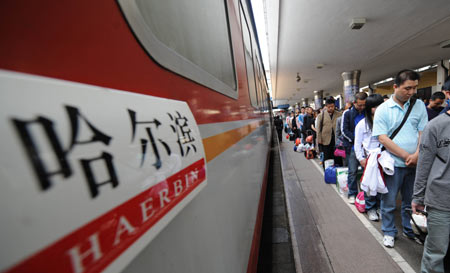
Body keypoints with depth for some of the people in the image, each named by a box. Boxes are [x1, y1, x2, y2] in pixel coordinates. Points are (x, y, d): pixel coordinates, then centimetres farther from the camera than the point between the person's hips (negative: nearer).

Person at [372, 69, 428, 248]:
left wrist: (416, 155, -13)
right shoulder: (383, 109, -6)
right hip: (393, 163, -3)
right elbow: (383, 139, -12)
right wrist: (406, 156, -14)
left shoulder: (419, 106, 5)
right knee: (388, 202, 8)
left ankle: (409, 230, 39)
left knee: (411, 201, 18)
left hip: (415, 164, 4)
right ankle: (389, 232, 27)